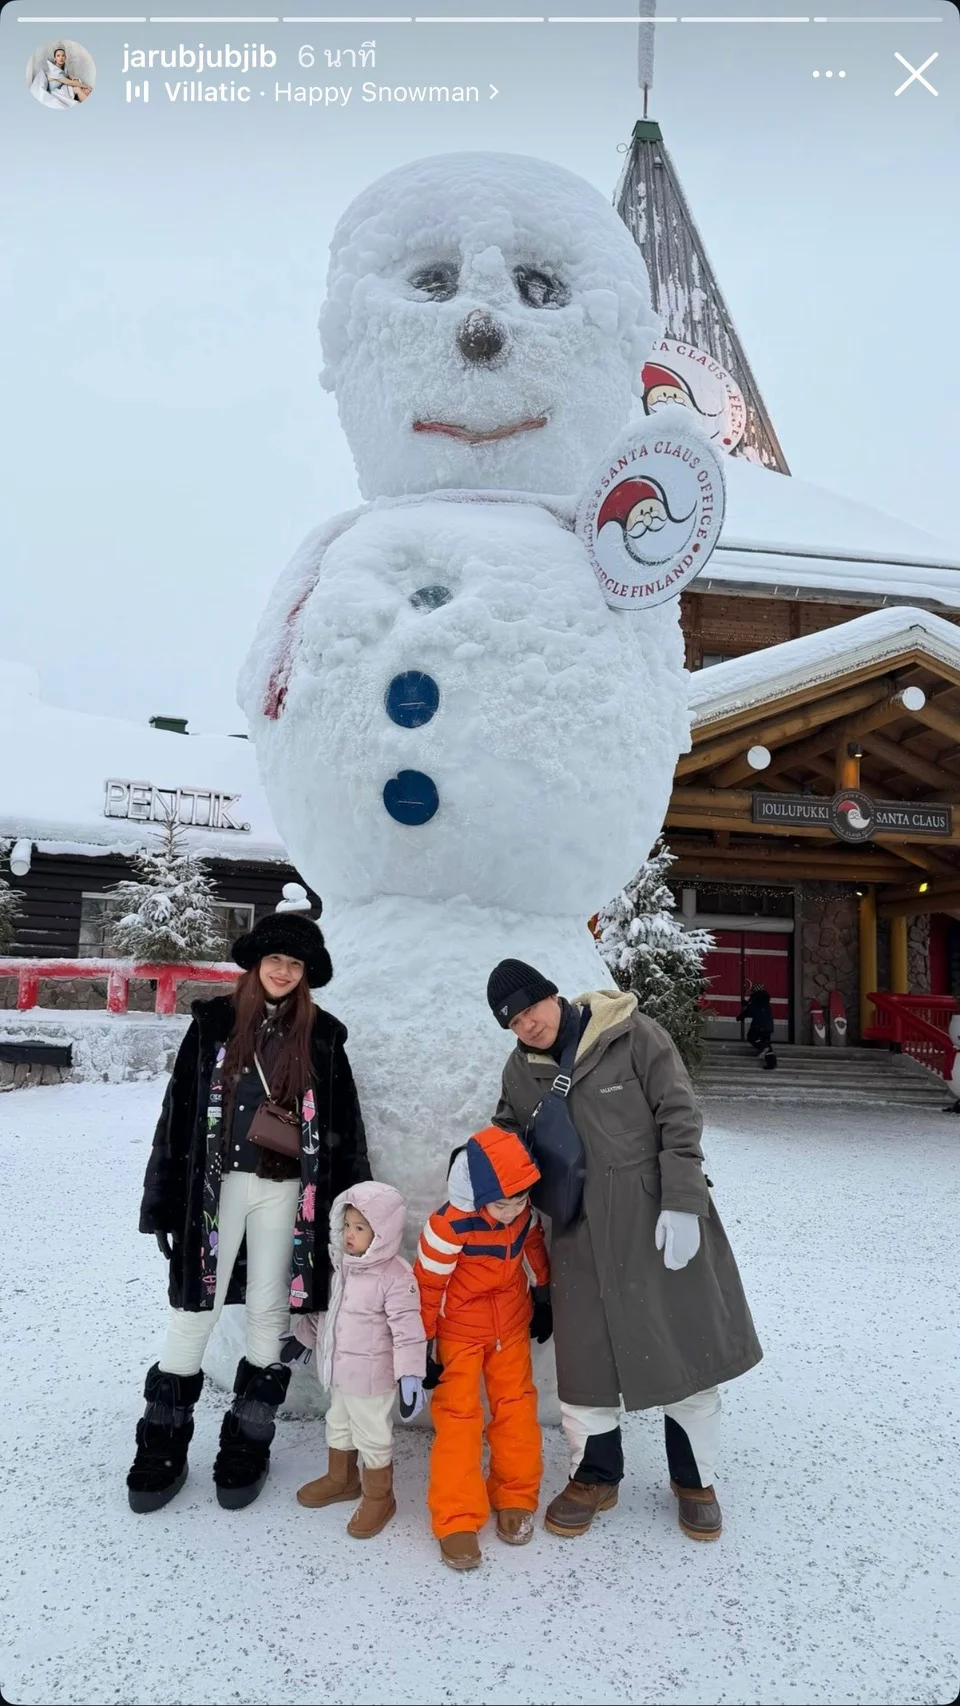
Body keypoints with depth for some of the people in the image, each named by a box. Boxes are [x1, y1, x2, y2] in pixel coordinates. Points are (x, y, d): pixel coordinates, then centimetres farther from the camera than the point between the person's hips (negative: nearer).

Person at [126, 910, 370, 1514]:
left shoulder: (321, 1035, 1)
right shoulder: (214, 1023, 0)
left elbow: (344, 1127, 4)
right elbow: (180, 1112, 1)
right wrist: (163, 1196, -1)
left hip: (286, 1189, 1)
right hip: (218, 1182, 0)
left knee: (268, 1312, 9)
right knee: (195, 1308, 3)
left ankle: (248, 1443, 24)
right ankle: (164, 1443, 19)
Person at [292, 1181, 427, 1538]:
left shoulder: (396, 1277, -25)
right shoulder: (342, 1263, -2)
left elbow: (407, 1330, -24)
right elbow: (324, 1307, 14)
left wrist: (410, 1376, -27)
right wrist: (305, 1337, 22)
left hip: (371, 1376, -8)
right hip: (339, 1368, 8)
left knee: (373, 1437, 10)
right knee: (339, 1426, 27)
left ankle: (379, 1498, 31)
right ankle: (341, 1479, 50)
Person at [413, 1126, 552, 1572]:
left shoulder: (523, 1211, -18)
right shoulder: (449, 1227, -33)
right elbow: (426, 1285, -21)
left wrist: (543, 1295, 15)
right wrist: (424, 1346, -12)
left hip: (511, 1325, 5)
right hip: (459, 1331, -4)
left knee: (516, 1407, 11)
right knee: (458, 1416, 0)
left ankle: (516, 1497, 28)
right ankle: (457, 1520, 12)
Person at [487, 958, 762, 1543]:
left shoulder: (633, 1035, -13)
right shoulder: (521, 1071, 3)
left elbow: (680, 1117, -13)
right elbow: (507, 1140, 17)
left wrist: (682, 1204, -18)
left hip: (660, 1224, -3)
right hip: (583, 1238, 4)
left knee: (687, 1347, 9)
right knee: (584, 1360, 11)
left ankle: (695, 1479, 33)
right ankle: (595, 1478, 35)